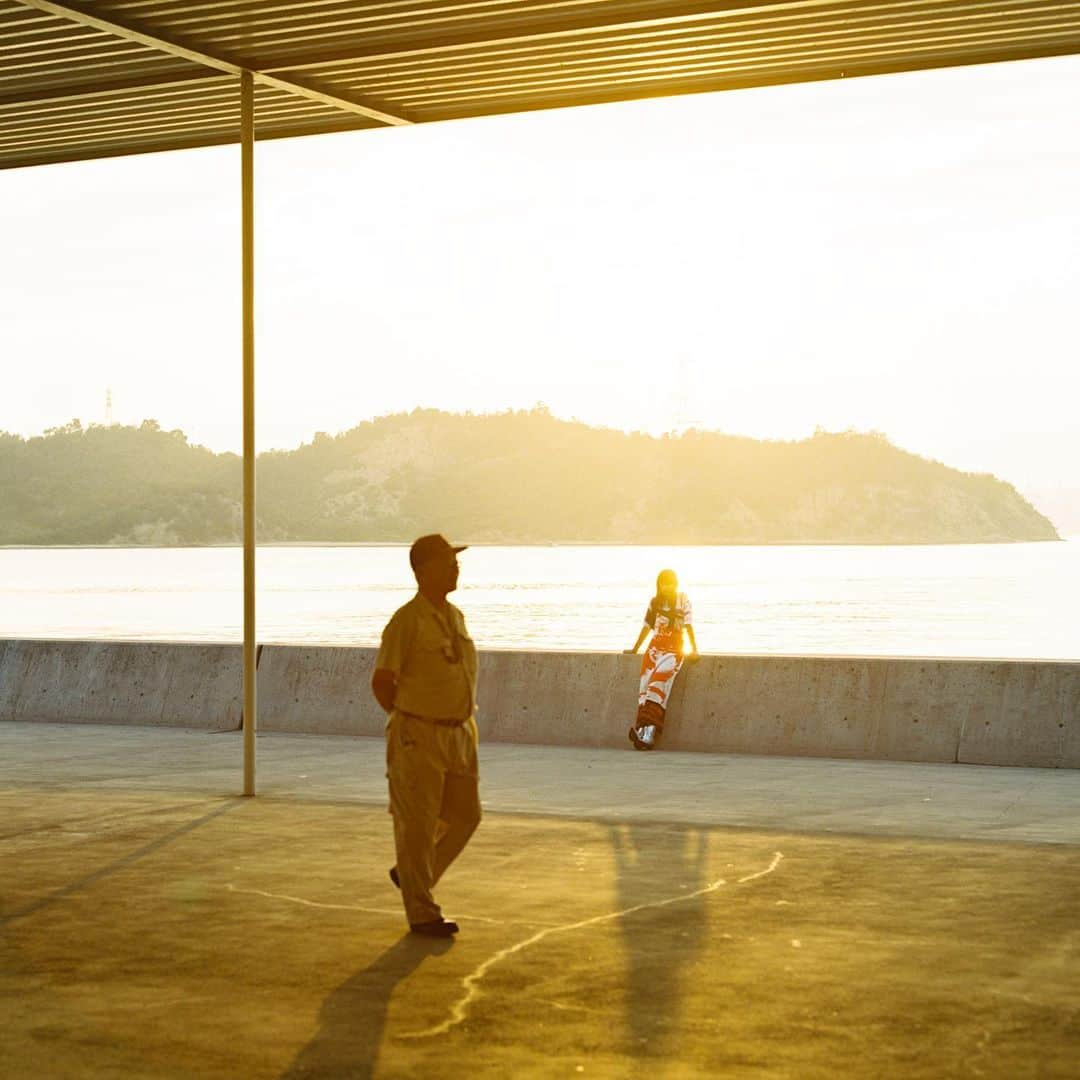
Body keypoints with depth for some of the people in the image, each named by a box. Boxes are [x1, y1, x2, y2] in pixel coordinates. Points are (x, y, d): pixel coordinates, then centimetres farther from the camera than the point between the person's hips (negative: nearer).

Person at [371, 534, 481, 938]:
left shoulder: (455, 617, 10)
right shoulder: (407, 621, -15)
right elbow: (381, 682, -10)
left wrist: (463, 722, 15)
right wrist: (409, 722, 3)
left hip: (458, 733, 7)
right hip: (419, 737, -7)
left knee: (464, 815, 11)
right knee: (417, 825, 1)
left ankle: (411, 875, 30)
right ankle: (422, 913, 10)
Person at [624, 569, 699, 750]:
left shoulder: (683, 600, 2)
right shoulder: (654, 602, 15)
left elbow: (688, 626, -3)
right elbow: (647, 626, 22)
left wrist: (694, 650, -12)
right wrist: (634, 649, 24)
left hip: (673, 650, -5)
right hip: (655, 648, 5)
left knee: (658, 684, -22)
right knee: (645, 686, -12)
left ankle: (647, 733, -28)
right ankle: (642, 730, -16)